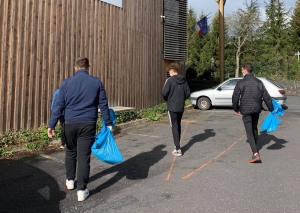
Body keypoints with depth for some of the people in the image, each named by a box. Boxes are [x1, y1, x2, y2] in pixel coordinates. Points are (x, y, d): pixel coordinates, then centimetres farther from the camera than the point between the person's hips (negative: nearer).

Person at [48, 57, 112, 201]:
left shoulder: (66, 83, 2)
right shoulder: (97, 82, 2)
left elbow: (59, 105, -1)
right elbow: (103, 105, 4)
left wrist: (51, 124, 0)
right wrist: (108, 123, 11)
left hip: (70, 123, 1)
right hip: (88, 124, -1)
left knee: (70, 152, 22)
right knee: (84, 155, 1)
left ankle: (70, 180, 36)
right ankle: (81, 190, 3)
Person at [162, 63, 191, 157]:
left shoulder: (170, 80, -12)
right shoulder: (184, 80, 5)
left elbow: (164, 93, -15)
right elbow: (188, 93, 5)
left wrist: (167, 99, 5)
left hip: (172, 107, -6)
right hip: (181, 107, 6)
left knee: (174, 126, -3)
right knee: (178, 125, 19)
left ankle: (178, 149, -7)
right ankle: (177, 145, 31)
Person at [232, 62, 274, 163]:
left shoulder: (240, 83, -10)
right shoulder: (259, 82, 3)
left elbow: (235, 98, -6)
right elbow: (266, 97, 4)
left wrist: (236, 109, 10)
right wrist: (271, 109, 12)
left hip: (246, 110, -5)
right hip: (257, 109, 5)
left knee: (249, 131, -5)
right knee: (254, 128, 23)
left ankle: (256, 154, -16)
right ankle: (254, 148, 38)